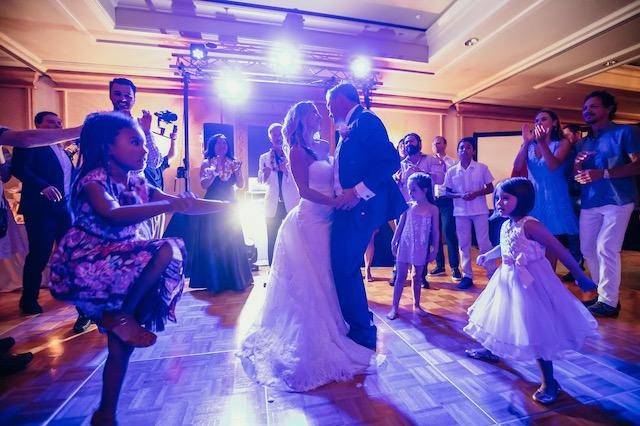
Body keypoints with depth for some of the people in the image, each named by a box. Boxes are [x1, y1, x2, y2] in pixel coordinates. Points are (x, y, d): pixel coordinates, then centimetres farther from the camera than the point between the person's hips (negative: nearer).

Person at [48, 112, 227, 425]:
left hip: (120, 267, 7)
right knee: (166, 250, -26)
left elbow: (185, 206, 5)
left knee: (122, 342, 5)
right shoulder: (93, 180, -13)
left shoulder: (137, 184, 6)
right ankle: (123, 317, -9)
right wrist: (168, 205, -42)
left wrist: (230, 204, 1)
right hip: (86, 266, -6)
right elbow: (113, 214, -34)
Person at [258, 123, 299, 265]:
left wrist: (287, 170, -24)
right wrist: (265, 173, -24)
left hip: (291, 205, -1)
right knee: (272, 241, 4)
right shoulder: (264, 158, 10)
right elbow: (261, 181, -2)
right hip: (273, 205, 1)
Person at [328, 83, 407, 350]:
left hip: (359, 207, -10)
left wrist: (358, 192, -23)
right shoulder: (349, 128, 22)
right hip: (348, 207, 10)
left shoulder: (366, 120, -6)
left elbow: (391, 160, -18)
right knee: (344, 268, 15)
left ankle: (363, 333, 14)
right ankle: (359, 325, 33)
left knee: (344, 269, -5)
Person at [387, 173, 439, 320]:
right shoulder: (408, 206, -2)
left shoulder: (433, 209, -4)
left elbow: (435, 232, 0)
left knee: (418, 277, 15)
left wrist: (434, 250, -1)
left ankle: (416, 305, 31)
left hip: (421, 249, 0)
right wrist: (394, 242, 2)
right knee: (400, 276, 3)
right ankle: (394, 307, 9)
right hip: (405, 246, 0)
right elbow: (400, 226, 3)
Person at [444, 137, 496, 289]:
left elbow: (490, 188, 3)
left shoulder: (482, 168, 0)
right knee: (463, 244, 6)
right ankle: (467, 275, 16)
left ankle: (492, 273, 17)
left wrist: (476, 193, -14)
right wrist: (460, 195, -13)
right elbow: (447, 192, 5)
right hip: (461, 212, 2)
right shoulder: (451, 171, 3)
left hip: (480, 210, -1)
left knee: (484, 242, 1)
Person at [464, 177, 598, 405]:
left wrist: (581, 277, -14)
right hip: (508, 280, 9)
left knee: (536, 333, -3)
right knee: (499, 316, 23)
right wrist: (487, 255, 14)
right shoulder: (506, 226, 2)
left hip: (530, 283, -9)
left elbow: (560, 250, -19)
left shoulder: (530, 225, -23)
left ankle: (549, 383, 15)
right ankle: (491, 350, 48)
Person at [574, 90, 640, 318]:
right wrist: (578, 165, -5)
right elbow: (576, 176, 17)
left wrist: (603, 174, -22)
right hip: (589, 203, 6)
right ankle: (602, 293, 20)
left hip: (617, 201, -6)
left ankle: (609, 302, -1)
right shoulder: (583, 143, 18)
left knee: (606, 248, -11)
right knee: (587, 249, 6)